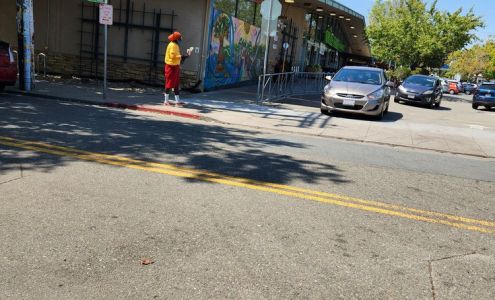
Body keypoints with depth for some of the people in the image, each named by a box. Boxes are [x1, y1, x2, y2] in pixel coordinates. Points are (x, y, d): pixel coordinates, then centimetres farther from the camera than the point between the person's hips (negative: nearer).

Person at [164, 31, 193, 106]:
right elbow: (172, 55, -24)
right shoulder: (172, 45, -15)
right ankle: (166, 101, 3)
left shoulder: (176, 45, 15)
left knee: (176, 84, 11)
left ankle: (177, 101, 15)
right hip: (171, 66, -10)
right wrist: (181, 57, -21)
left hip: (176, 66, 10)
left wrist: (185, 56, 9)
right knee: (169, 84, -4)